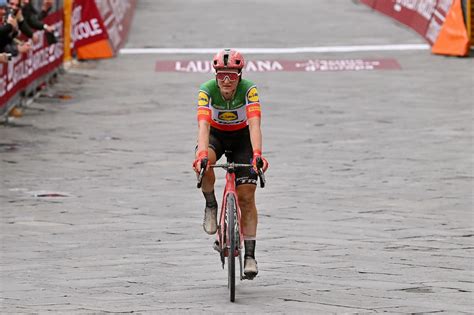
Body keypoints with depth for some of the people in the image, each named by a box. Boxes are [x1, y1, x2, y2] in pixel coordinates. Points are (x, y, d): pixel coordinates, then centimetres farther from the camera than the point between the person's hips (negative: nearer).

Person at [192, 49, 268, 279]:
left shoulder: (249, 90, -29)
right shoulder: (207, 91, -28)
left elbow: (254, 124, -40)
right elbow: (203, 125, -40)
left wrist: (257, 154, -56)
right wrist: (202, 153, -57)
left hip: (242, 136, 0)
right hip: (215, 134, 0)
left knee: (246, 196, -9)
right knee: (203, 164, -36)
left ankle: (250, 255, -3)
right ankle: (211, 206, -8)